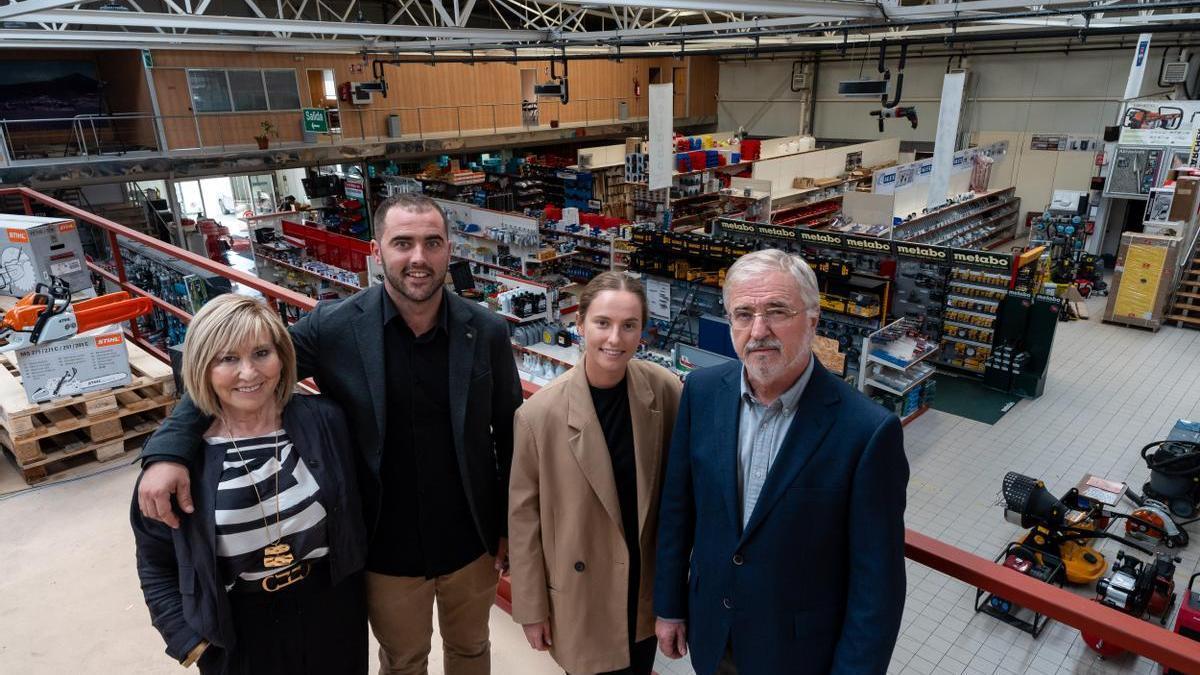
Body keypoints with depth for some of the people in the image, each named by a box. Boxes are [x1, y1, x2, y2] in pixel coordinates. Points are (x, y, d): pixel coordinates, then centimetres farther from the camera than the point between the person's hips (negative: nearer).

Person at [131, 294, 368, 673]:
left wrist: (355, 580, 2)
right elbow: (155, 562, -1)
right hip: (237, 635, -1)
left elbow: (357, 505, 1)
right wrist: (187, 637, -4)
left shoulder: (323, 420, -13)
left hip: (332, 613, 1)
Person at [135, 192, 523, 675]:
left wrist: (510, 526, 2)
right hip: (388, 551, 0)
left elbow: (511, 435, -3)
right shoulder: (333, 328, -16)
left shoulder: (487, 332, -12)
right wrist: (167, 450, -20)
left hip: (471, 543, 1)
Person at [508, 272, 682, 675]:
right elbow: (524, 517, -11)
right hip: (580, 595, -3)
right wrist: (531, 609, -4)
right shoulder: (539, 414, -21)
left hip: (649, 588, 3)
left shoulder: (666, 391, -14)